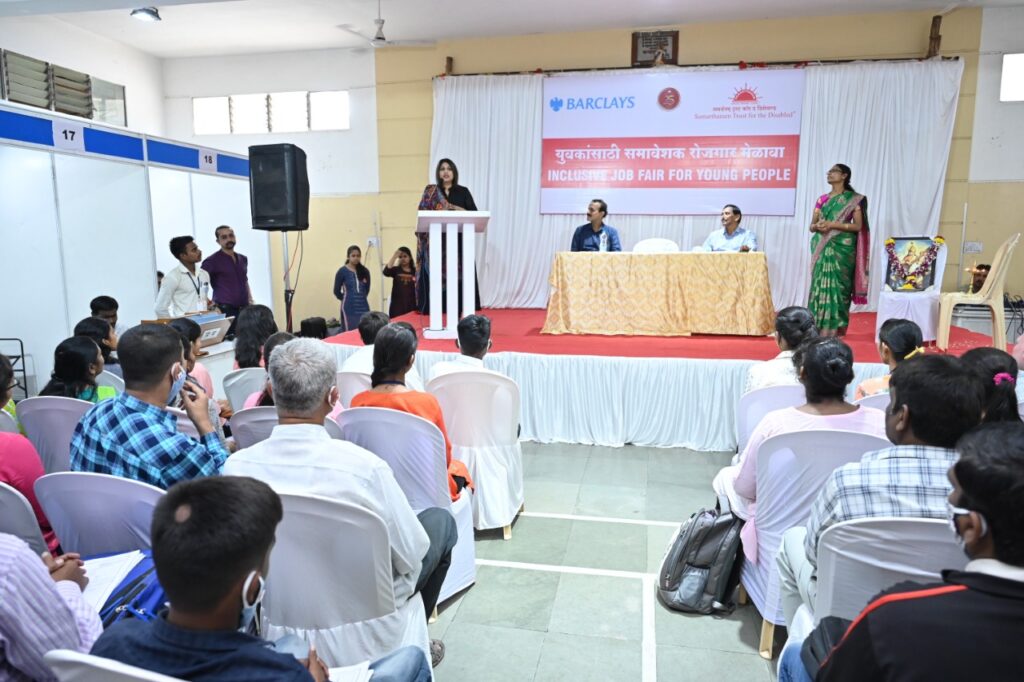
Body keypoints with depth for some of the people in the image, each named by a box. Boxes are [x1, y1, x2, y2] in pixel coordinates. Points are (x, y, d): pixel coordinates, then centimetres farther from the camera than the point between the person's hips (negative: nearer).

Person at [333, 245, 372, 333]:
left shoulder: (365, 271, 7)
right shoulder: (342, 271, -4)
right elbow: (337, 291, 1)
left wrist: (361, 298, 11)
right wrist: (347, 299, 11)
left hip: (363, 307, 4)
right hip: (349, 308, -4)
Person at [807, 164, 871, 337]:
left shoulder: (854, 199, 1)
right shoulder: (822, 199, 14)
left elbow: (858, 226, -6)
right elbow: (811, 226, 13)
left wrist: (832, 225, -16)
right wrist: (817, 226, -11)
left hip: (842, 248, -4)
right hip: (821, 249, 4)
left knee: (837, 286, -6)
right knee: (819, 285, 0)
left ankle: (835, 329, -2)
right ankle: (818, 327, 5)